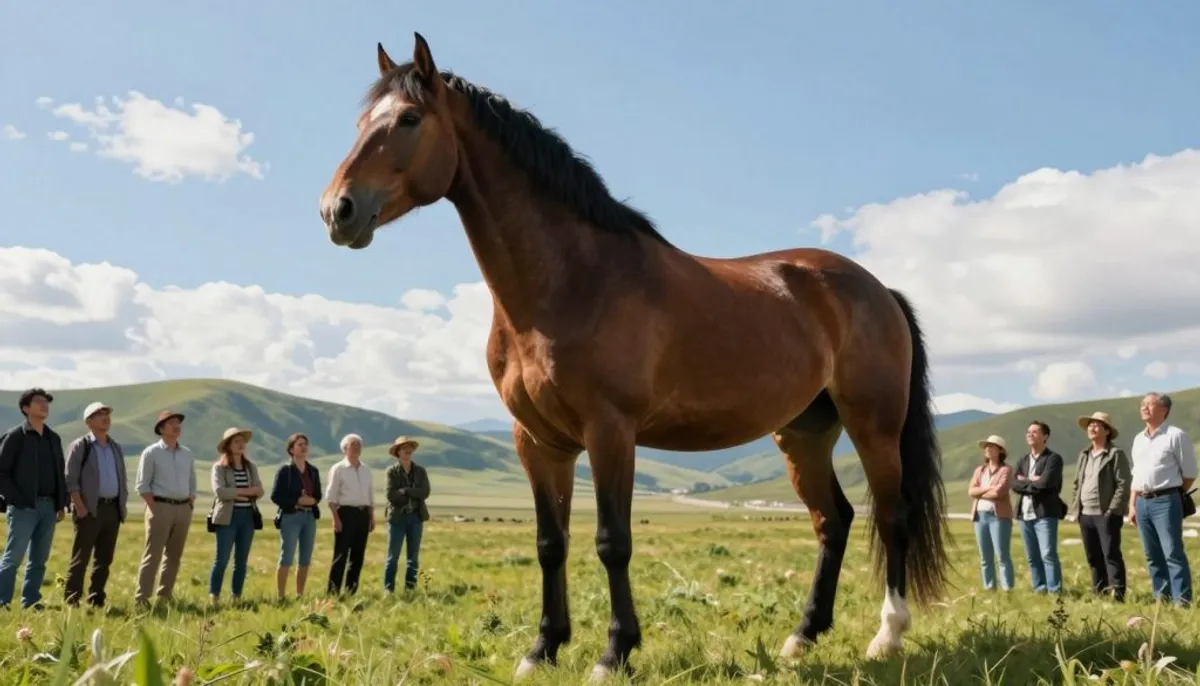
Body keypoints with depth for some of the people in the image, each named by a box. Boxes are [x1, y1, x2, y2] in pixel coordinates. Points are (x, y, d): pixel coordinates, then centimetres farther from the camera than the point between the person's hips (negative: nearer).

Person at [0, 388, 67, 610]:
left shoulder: (53, 438, 14)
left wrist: (61, 504, 11)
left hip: (48, 506, 6)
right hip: (24, 507, -6)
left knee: (39, 559, 8)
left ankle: (31, 602, 14)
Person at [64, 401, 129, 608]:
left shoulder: (116, 447, 16)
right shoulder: (80, 446, -2)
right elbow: (70, 479, -8)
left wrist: (122, 504, 9)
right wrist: (80, 507, -16)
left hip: (113, 509, 6)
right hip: (90, 509, -6)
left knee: (105, 559, 8)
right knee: (80, 559, -4)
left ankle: (96, 601, 14)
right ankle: (71, 602, 1)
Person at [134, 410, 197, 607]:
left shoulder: (187, 453, 14)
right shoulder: (151, 452, -2)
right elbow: (142, 486, -6)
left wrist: (191, 507, 7)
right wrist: (155, 509, -13)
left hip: (183, 508, 6)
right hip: (161, 506, -5)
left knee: (174, 556, 8)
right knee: (152, 555, -7)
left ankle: (165, 596, 16)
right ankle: (142, 598, -4)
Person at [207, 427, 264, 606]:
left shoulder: (251, 467, 14)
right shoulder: (219, 467, 0)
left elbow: (259, 491, 5)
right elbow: (219, 491, -14)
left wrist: (235, 493, -12)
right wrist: (246, 491, -9)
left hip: (248, 516, 5)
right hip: (228, 517, -5)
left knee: (242, 561, 7)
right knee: (222, 559, -7)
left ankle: (237, 597, 13)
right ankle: (213, 598, -2)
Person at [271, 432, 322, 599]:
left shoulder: (313, 471, 12)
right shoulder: (285, 470, -4)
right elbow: (275, 496, -9)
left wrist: (312, 501, -7)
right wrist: (297, 501, -16)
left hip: (310, 517, 6)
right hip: (290, 517, -6)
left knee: (305, 560, 8)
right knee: (286, 559, -6)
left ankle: (300, 596, 16)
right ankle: (281, 597, -1)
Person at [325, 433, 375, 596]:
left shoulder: (366, 470, 14)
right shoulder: (338, 469, -3)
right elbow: (331, 497, -7)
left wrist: (372, 518, 12)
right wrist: (336, 519, -14)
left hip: (363, 514, 6)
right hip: (346, 513, -6)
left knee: (358, 555, 7)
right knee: (341, 555, -7)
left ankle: (351, 591, 15)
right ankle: (333, 592, -3)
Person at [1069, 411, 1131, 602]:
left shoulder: (1116, 454, -5)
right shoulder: (1084, 455, 17)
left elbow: (1123, 485, -11)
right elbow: (1077, 483, 21)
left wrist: (1112, 511, -17)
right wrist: (1075, 508, 11)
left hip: (1106, 515, -7)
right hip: (1085, 515, 7)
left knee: (1111, 555, -8)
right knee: (1093, 558, 10)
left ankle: (1118, 595, -6)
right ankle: (1099, 594, 17)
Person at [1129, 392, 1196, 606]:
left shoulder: (1176, 435, -6)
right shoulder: (1138, 439, 15)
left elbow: (1189, 474, -3)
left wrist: (1171, 493, 3)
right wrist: (1132, 505, 14)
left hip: (1165, 502, -7)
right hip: (1142, 502, 7)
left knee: (1173, 553, -9)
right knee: (1153, 556, 10)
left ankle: (1182, 601, -7)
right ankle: (1161, 598, 17)